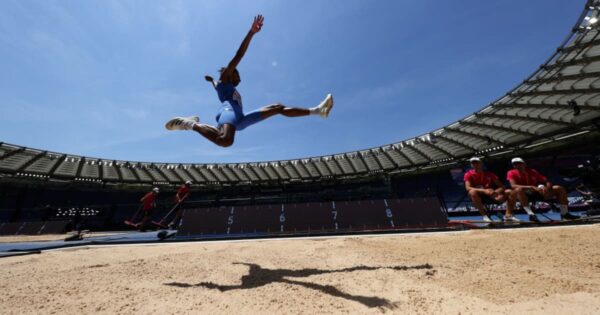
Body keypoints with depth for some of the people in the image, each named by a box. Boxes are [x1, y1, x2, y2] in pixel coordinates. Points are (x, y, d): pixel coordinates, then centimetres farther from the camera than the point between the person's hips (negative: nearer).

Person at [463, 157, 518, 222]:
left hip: (492, 196, 5)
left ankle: (508, 215, -10)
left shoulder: (489, 174, 8)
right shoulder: (468, 174, -4)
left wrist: (496, 191, -21)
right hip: (479, 197, -4)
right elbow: (468, 188, -19)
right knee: (473, 192, -36)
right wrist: (484, 190, -32)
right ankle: (485, 216, -28)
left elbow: (502, 186, 3)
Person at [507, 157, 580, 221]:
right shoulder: (511, 173, -9)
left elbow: (547, 182, 4)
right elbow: (513, 185, -24)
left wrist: (547, 188, -19)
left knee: (560, 188, -5)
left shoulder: (533, 172, 6)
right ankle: (531, 214, -36)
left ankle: (564, 213, -2)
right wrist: (532, 187, -33)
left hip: (537, 194, 6)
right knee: (519, 189, -39)